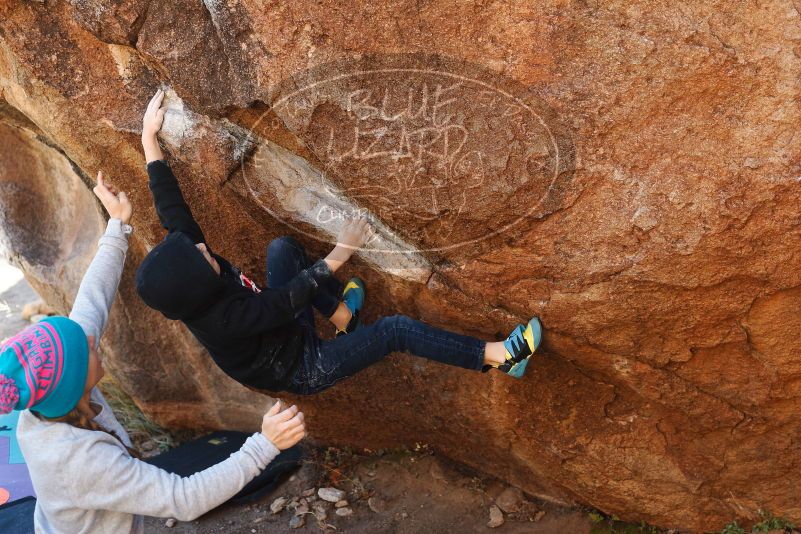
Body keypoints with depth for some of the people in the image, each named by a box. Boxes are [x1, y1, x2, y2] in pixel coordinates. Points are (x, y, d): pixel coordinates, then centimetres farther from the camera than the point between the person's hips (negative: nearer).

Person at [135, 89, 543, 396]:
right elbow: (288, 300, -33)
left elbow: (170, 205, -10)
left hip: (282, 332, 8)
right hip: (302, 369, -8)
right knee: (396, 329, -19)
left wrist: (150, 137, -6)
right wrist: (337, 256, -28)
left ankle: (341, 314, 20)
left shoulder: (184, 255, -17)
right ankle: (499, 356, -10)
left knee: (282, 248, 9)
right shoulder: (224, 318, -38)